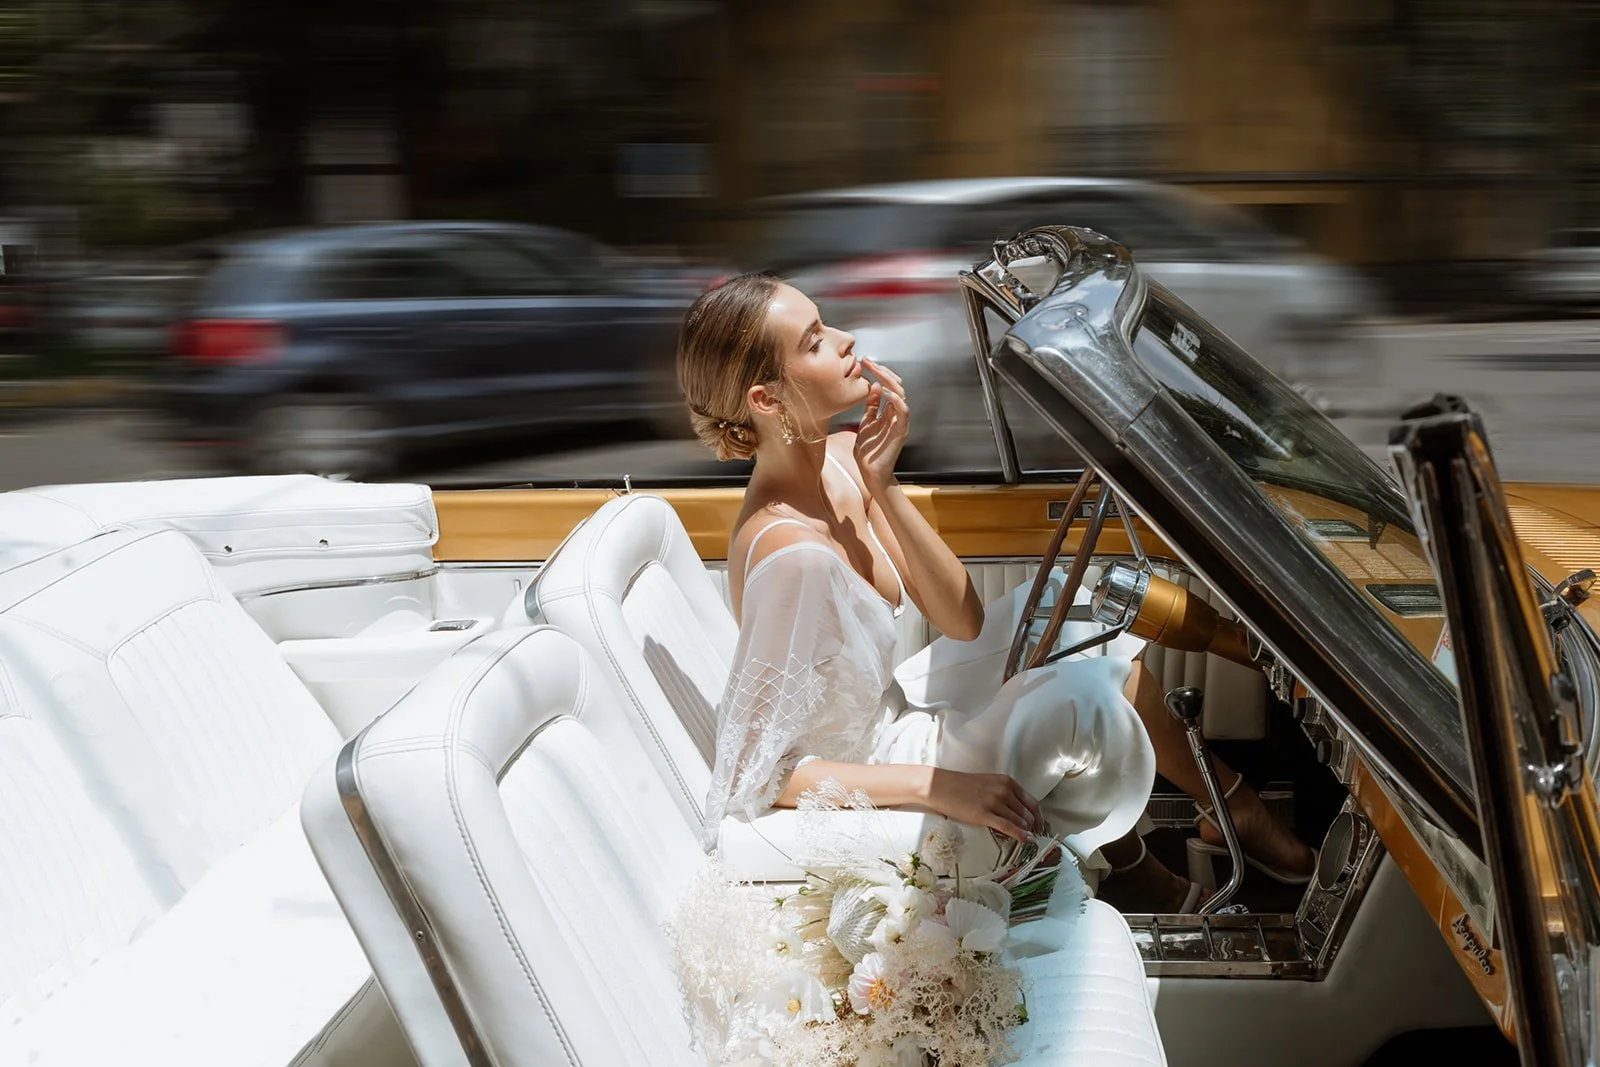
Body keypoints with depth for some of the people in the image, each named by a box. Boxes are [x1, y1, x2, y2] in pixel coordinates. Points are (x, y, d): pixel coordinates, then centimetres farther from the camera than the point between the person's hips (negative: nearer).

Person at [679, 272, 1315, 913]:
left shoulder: (841, 460, -6)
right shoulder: (790, 553, -32)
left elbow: (963, 621, -6)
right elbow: (753, 773, -28)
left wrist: (882, 486, -19)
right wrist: (940, 787, -28)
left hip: (889, 719, 8)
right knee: (1086, 696, -9)